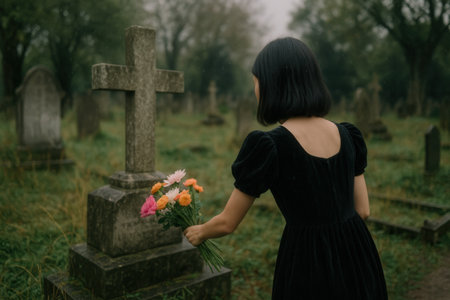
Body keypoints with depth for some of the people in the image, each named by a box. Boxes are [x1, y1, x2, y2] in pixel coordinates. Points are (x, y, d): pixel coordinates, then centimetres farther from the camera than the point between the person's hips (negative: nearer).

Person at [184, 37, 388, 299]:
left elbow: (228, 222, -6)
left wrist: (199, 233, 15)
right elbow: (363, 209, 7)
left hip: (309, 267, -6)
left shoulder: (267, 145, -17)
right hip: (359, 261, 6)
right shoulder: (347, 135, 0)